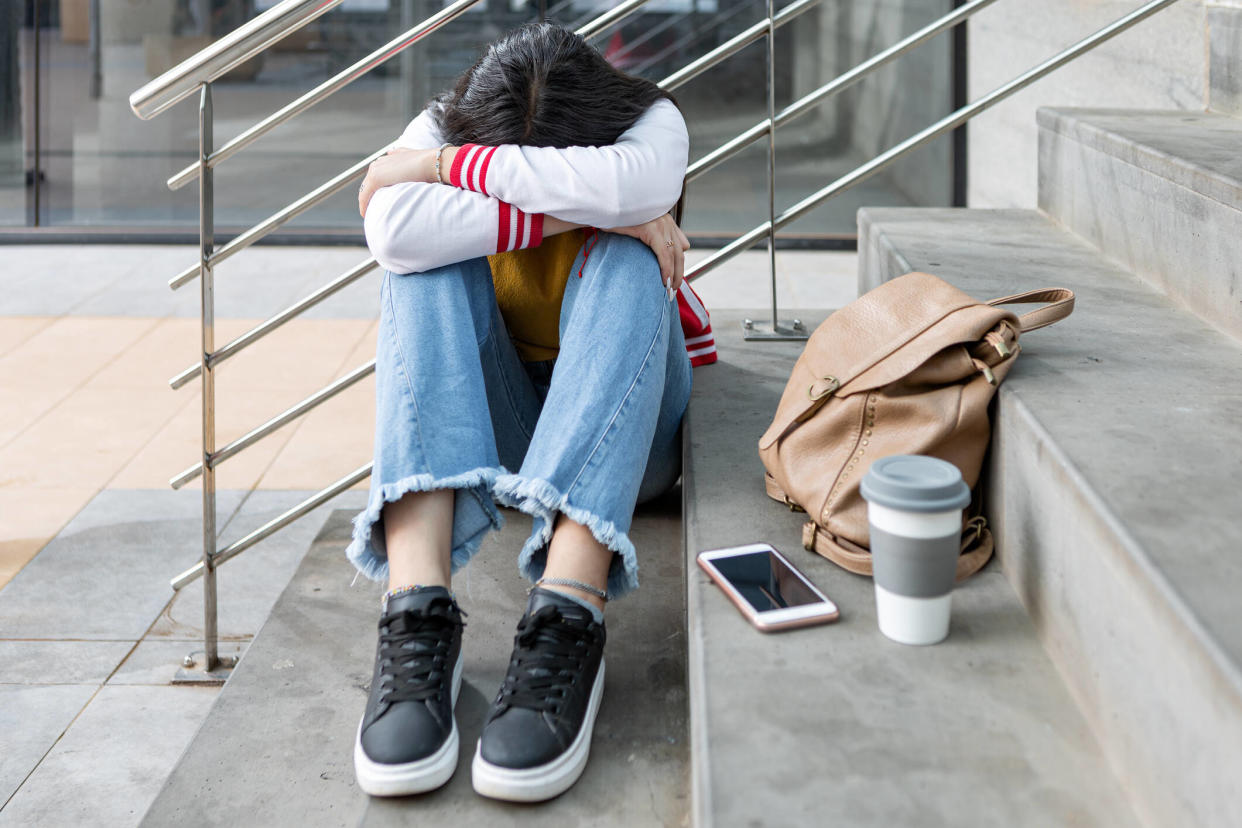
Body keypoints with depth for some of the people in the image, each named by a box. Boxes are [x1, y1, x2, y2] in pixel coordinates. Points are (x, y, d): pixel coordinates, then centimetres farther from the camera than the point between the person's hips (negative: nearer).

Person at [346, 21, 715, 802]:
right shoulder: (442, 130, -10)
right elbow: (394, 230, -33)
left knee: (623, 257, -31)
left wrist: (445, 166, -31)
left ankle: (569, 620, -48)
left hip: (636, 423, -1)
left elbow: (634, 182, -38)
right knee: (430, 257, -26)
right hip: (496, 426, 1)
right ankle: (416, 609, -45)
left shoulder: (652, 122, -12)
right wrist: (570, 212, -32)